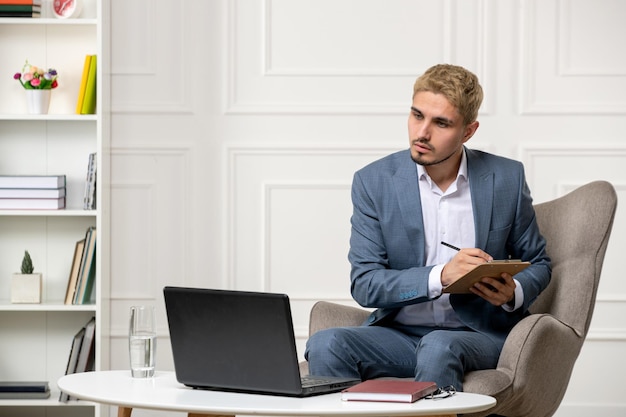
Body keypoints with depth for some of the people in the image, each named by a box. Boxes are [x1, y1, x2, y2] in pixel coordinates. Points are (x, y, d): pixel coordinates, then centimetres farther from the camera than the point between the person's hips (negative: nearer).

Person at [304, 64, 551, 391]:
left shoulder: (506, 179, 1)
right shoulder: (374, 182, -1)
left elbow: (537, 263, 13)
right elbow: (364, 285, -6)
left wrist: (513, 293, -11)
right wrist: (441, 276, -21)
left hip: (479, 334, -1)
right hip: (399, 333, 1)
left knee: (438, 348, -36)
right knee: (325, 345, -28)